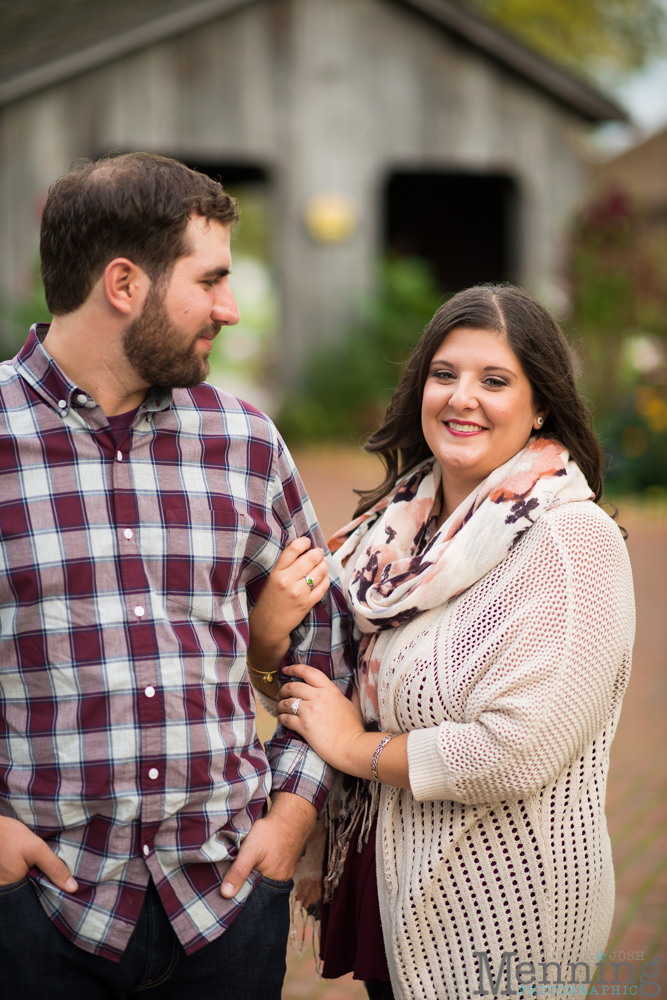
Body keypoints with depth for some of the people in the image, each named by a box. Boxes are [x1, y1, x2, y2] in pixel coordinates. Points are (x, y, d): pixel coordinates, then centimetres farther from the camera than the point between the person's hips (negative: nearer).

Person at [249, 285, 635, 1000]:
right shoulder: (405, 522, 4)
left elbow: (516, 750, -24)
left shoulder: (572, 543, -18)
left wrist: (356, 747, -13)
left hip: (496, 914, -6)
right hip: (390, 885, 6)